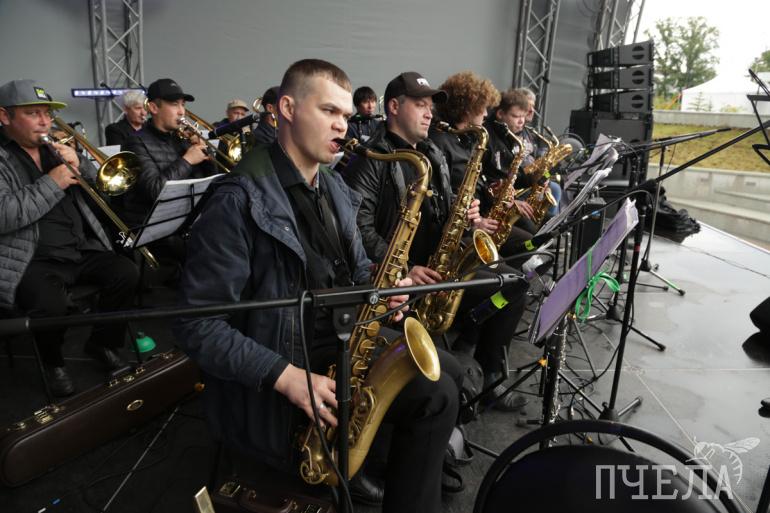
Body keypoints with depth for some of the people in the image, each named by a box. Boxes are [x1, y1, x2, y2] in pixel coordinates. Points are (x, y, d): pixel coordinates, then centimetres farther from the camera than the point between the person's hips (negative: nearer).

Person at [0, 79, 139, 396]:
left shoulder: (56, 148, 14)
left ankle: (102, 343, 8)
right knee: (51, 304, -31)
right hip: (32, 261, -5)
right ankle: (53, 363, 3)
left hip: (83, 249, 6)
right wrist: (53, 183, -19)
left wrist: (78, 166, -6)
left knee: (126, 273, -16)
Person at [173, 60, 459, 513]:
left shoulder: (334, 187, 7)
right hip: (273, 379, -7)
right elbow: (198, 325, -20)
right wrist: (287, 376, -27)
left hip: (345, 342, 8)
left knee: (439, 386, -5)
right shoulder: (239, 201, -19)